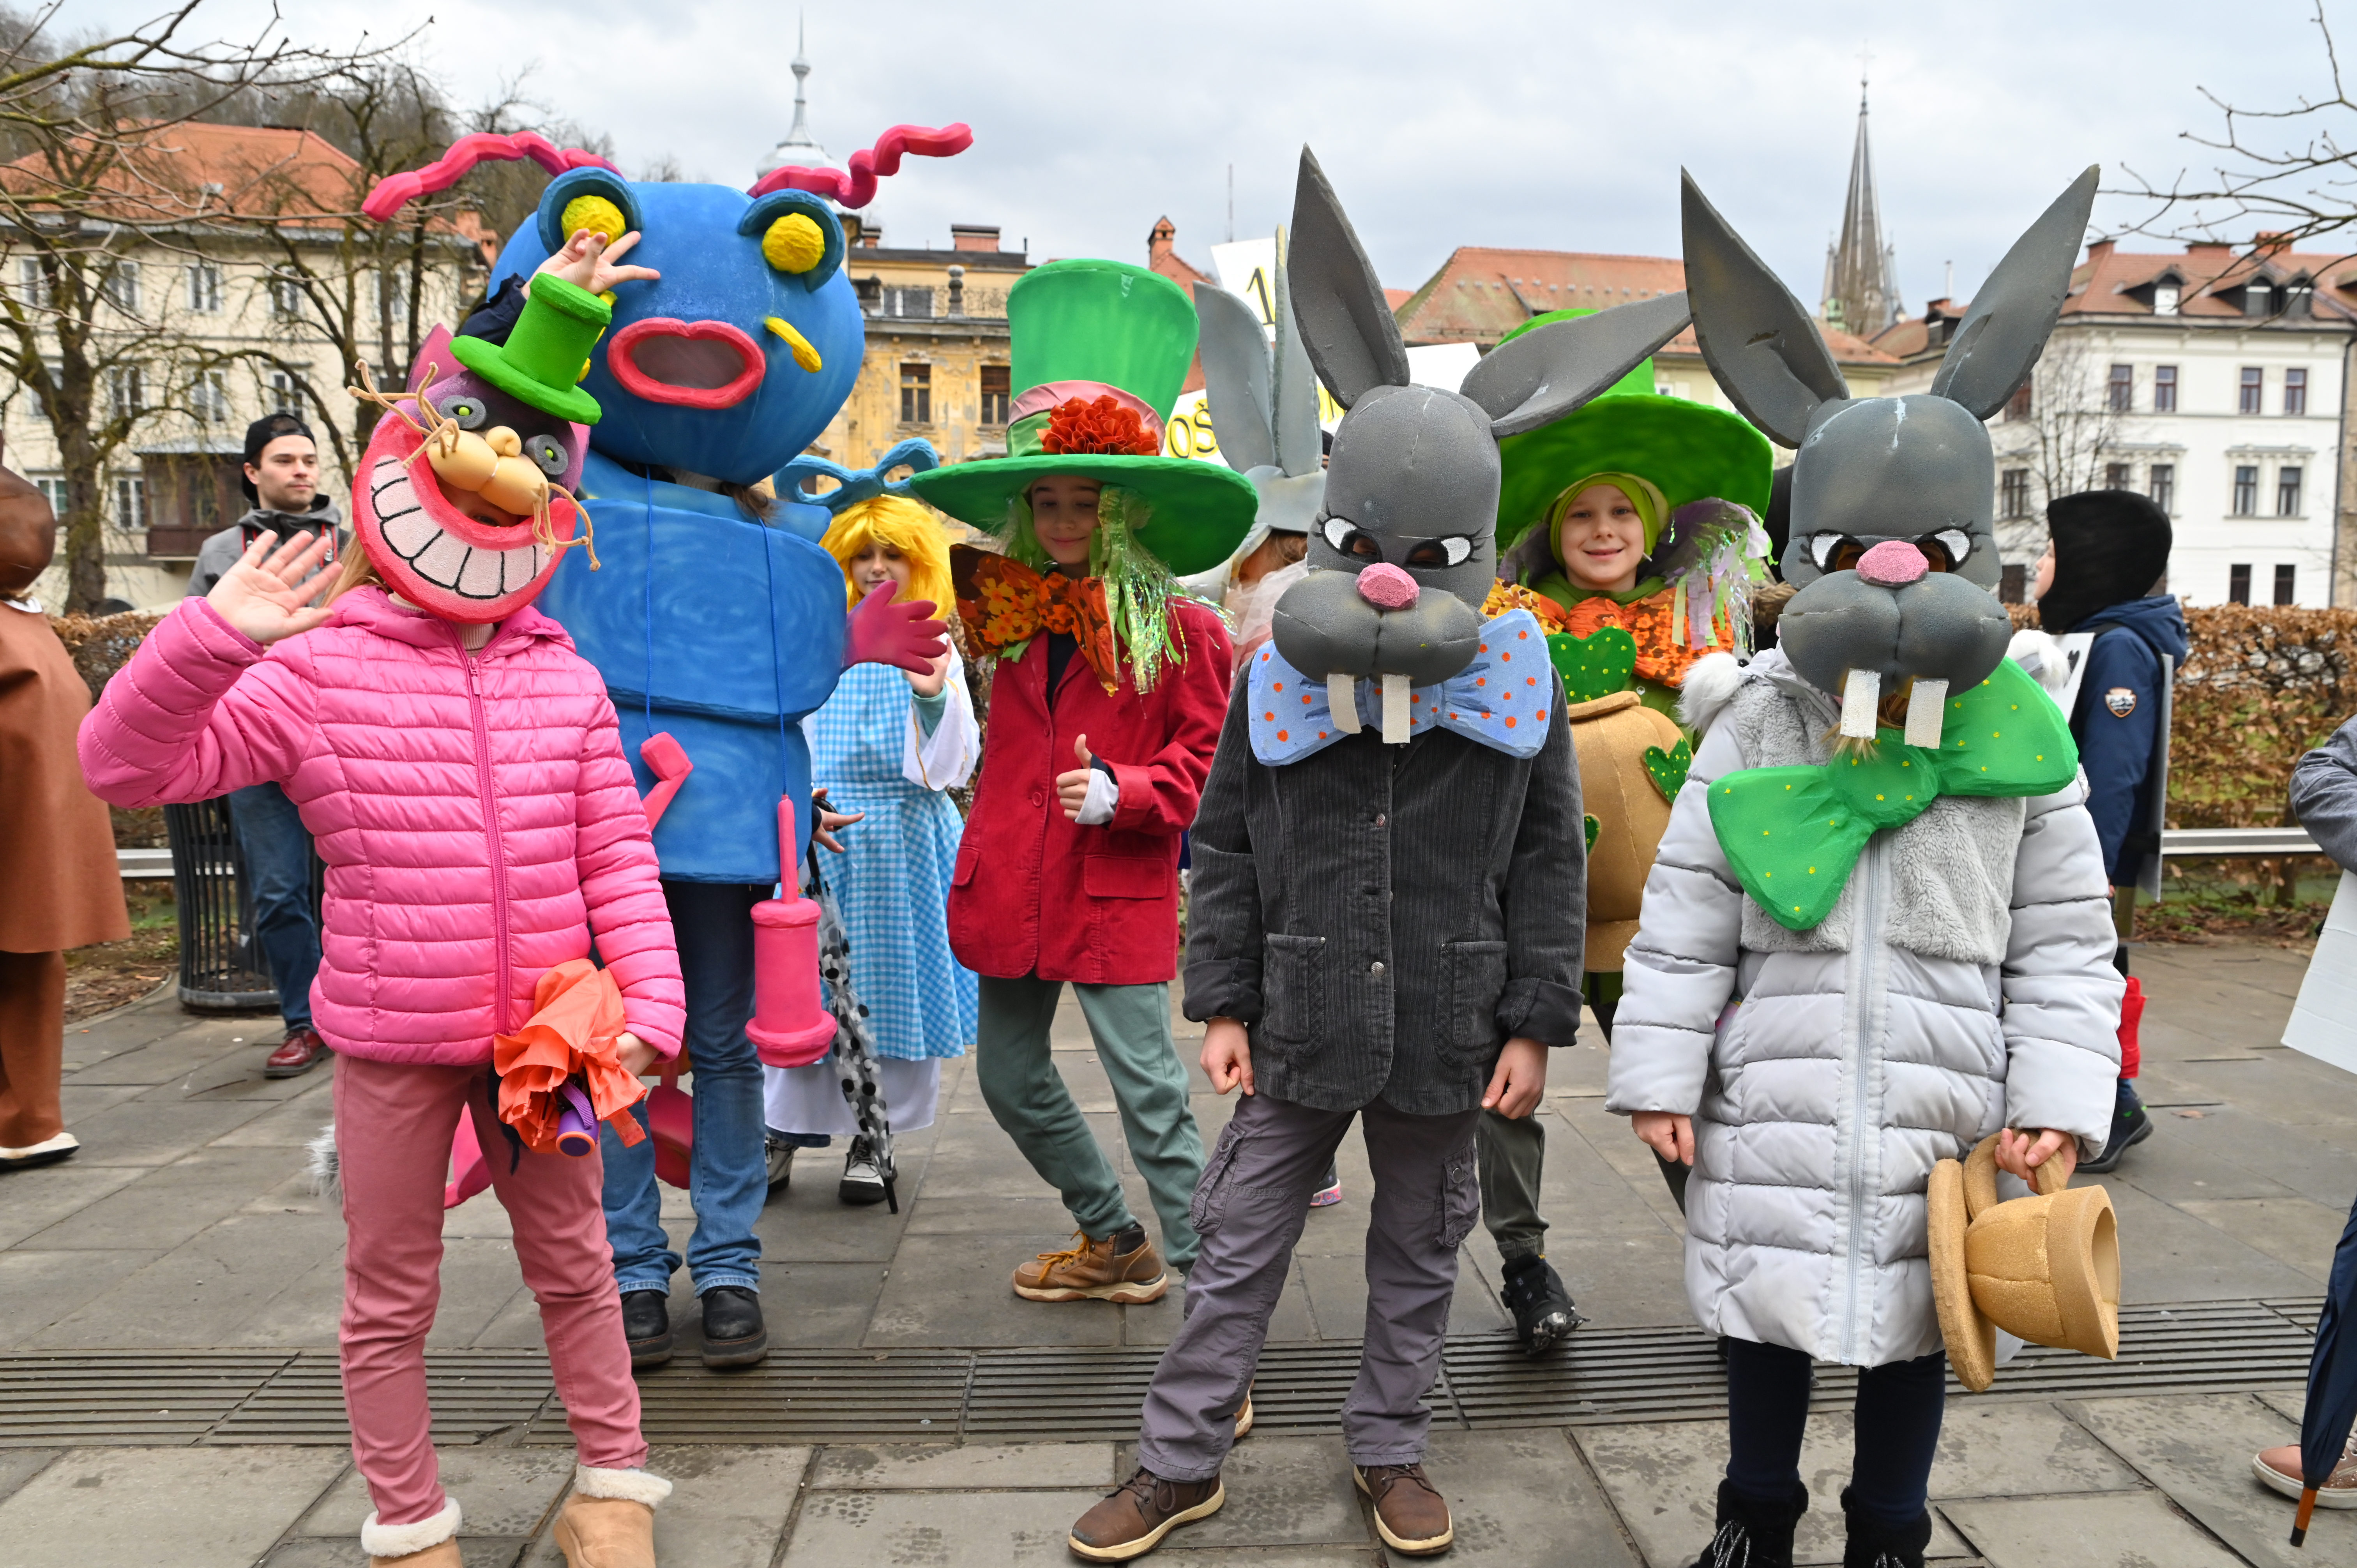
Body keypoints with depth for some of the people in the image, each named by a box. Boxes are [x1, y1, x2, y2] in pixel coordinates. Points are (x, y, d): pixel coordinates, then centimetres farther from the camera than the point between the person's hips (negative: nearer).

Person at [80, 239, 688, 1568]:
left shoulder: (568, 681, 1)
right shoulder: (316, 671, -7)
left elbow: (619, 857, 0)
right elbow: (127, 766, -13)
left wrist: (651, 1000, -8)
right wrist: (212, 636, -28)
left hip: (545, 1031, 2)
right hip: (393, 1044, -2)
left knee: (573, 1259, 17)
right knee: (391, 1295, 14)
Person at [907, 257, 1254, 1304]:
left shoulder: (1179, 630, -7)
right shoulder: (1008, 606, 5)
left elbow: (1203, 765, -6)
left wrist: (1120, 792, -19)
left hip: (1118, 893, -6)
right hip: (1012, 880, 6)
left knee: (1148, 1086, -5)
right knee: (1010, 1080, 17)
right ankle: (1115, 1243, 37)